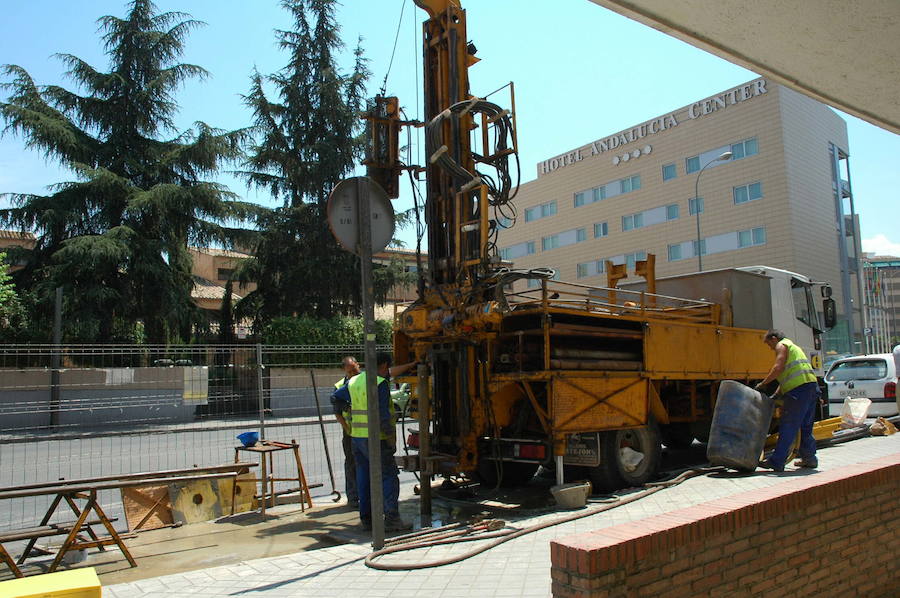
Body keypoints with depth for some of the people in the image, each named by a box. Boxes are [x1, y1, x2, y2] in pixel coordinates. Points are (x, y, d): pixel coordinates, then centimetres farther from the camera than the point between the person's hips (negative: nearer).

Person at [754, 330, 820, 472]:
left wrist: (763, 384, -7)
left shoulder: (782, 345, 2)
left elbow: (778, 368, -14)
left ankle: (776, 462, -6)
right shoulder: (793, 347, 30)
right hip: (812, 386, 10)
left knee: (787, 427, -8)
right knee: (806, 426, 18)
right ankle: (809, 458, 24)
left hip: (799, 389, -10)